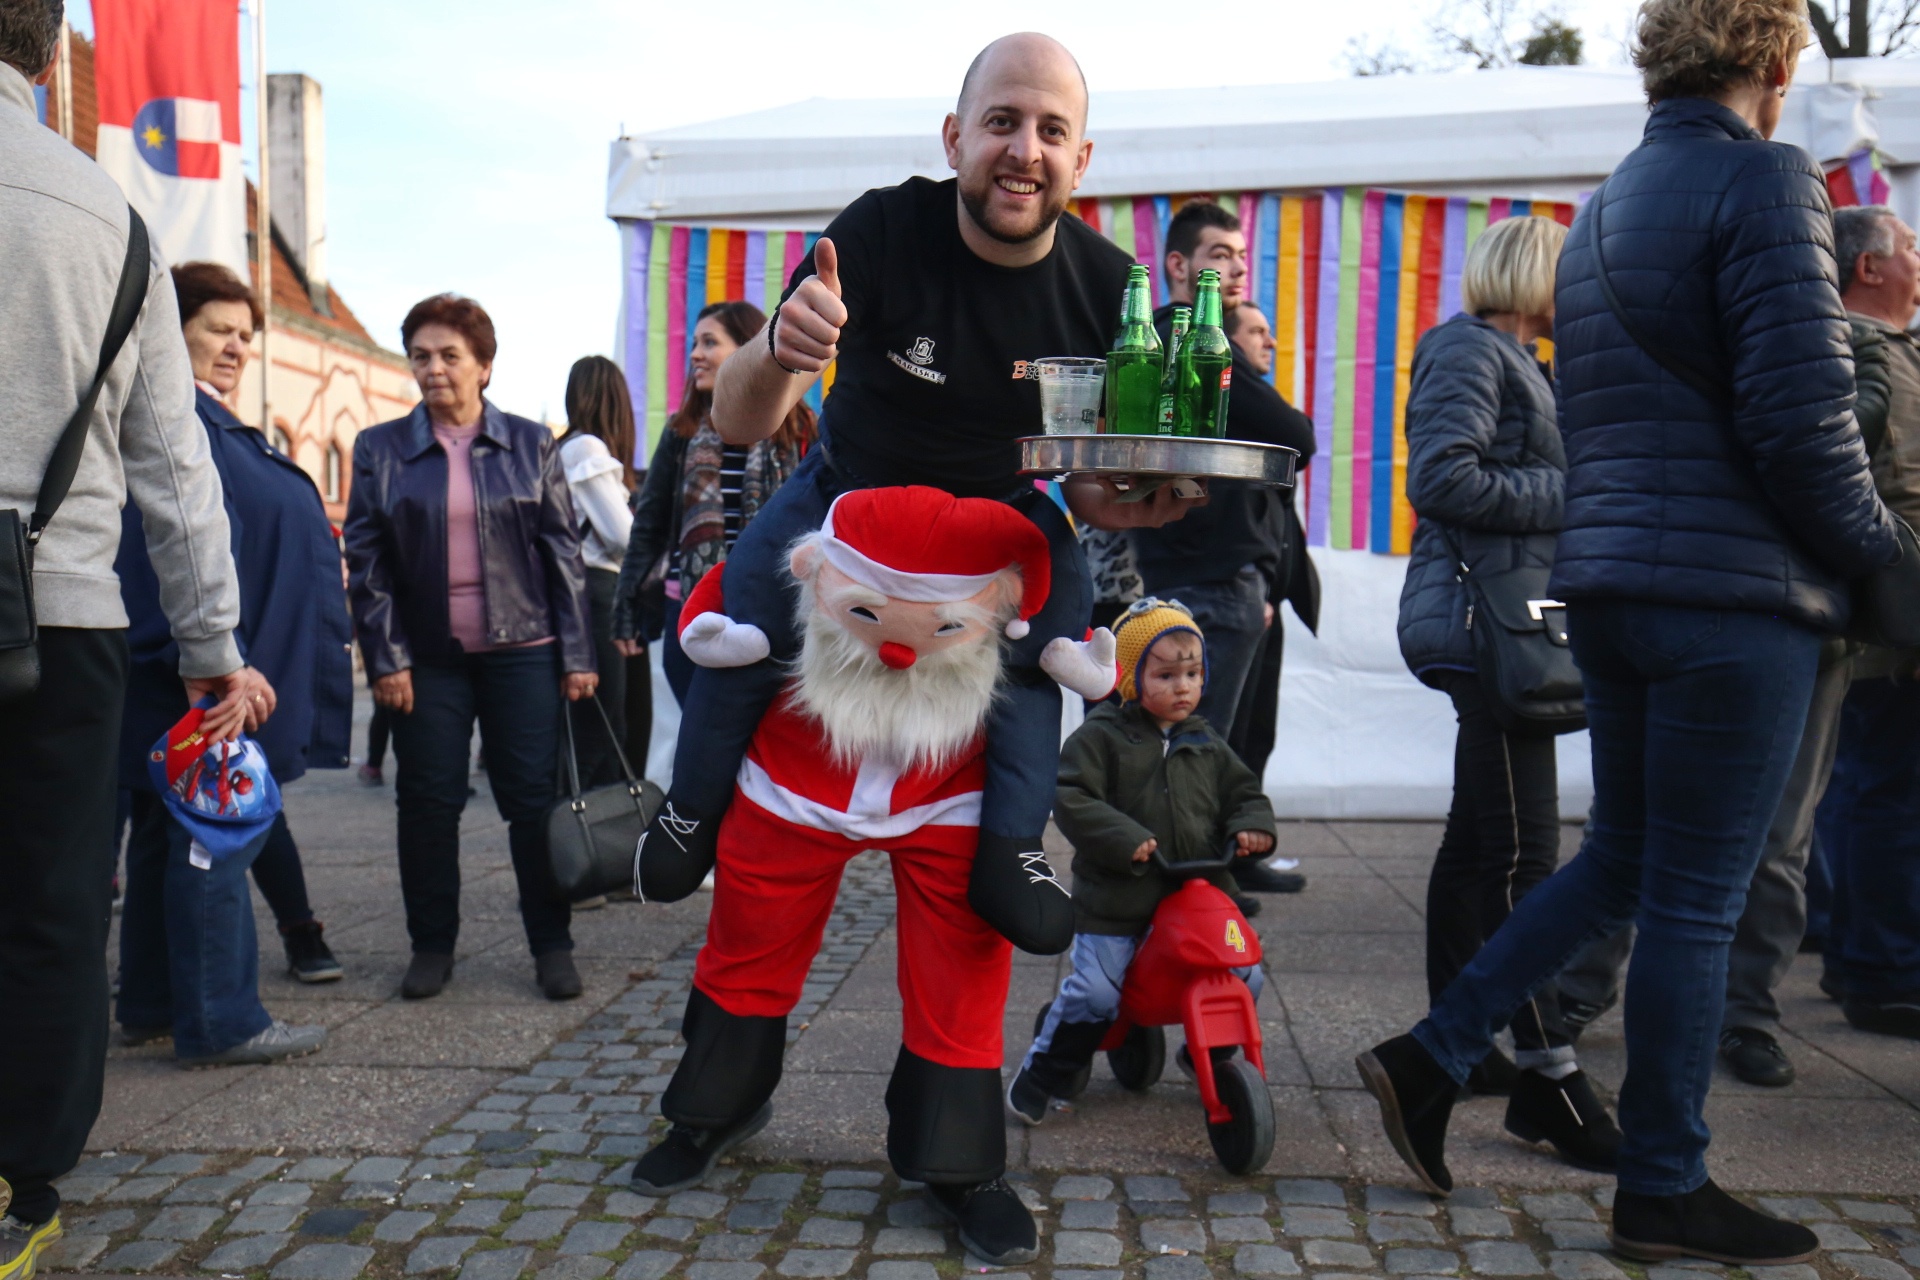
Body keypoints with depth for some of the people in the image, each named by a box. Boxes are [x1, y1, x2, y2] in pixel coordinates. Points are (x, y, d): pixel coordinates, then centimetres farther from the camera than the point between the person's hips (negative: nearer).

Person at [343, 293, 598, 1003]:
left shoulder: (531, 444, 5)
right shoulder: (380, 449, 6)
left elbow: (563, 550, 4)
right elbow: (365, 560, 3)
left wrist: (577, 653, -1)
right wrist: (385, 658, -5)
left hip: (521, 652, -1)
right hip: (427, 658, 1)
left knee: (533, 799, 2)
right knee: (426, 802, 6)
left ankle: (551, 945, 15)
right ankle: (431, 945, 21)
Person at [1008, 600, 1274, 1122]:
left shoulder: (1206, 743, 10)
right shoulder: (1101, 735, -6)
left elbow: (1243, 792, 18)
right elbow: (1071, 799, -14)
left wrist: (1251, 826, -5)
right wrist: (1124, 839, -25)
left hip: (1199, 890, 5)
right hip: (1116, 897, -5)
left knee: (1243, 978, 3)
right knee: (1094, 991, -11)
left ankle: (1209, 1057, 33)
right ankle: (1041, 1077, 12)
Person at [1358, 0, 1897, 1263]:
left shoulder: (1601, 211, 17)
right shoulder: (1765, 179, -9)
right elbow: (1801, 416, -17)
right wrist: (1872, 546, 0)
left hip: (1611, 583, 8)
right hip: (1736, 594, -8)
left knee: (1622, 860, 19)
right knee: (1696, 902, 2)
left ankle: (1434, 1056, 17)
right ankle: (1665, 1188, 16)